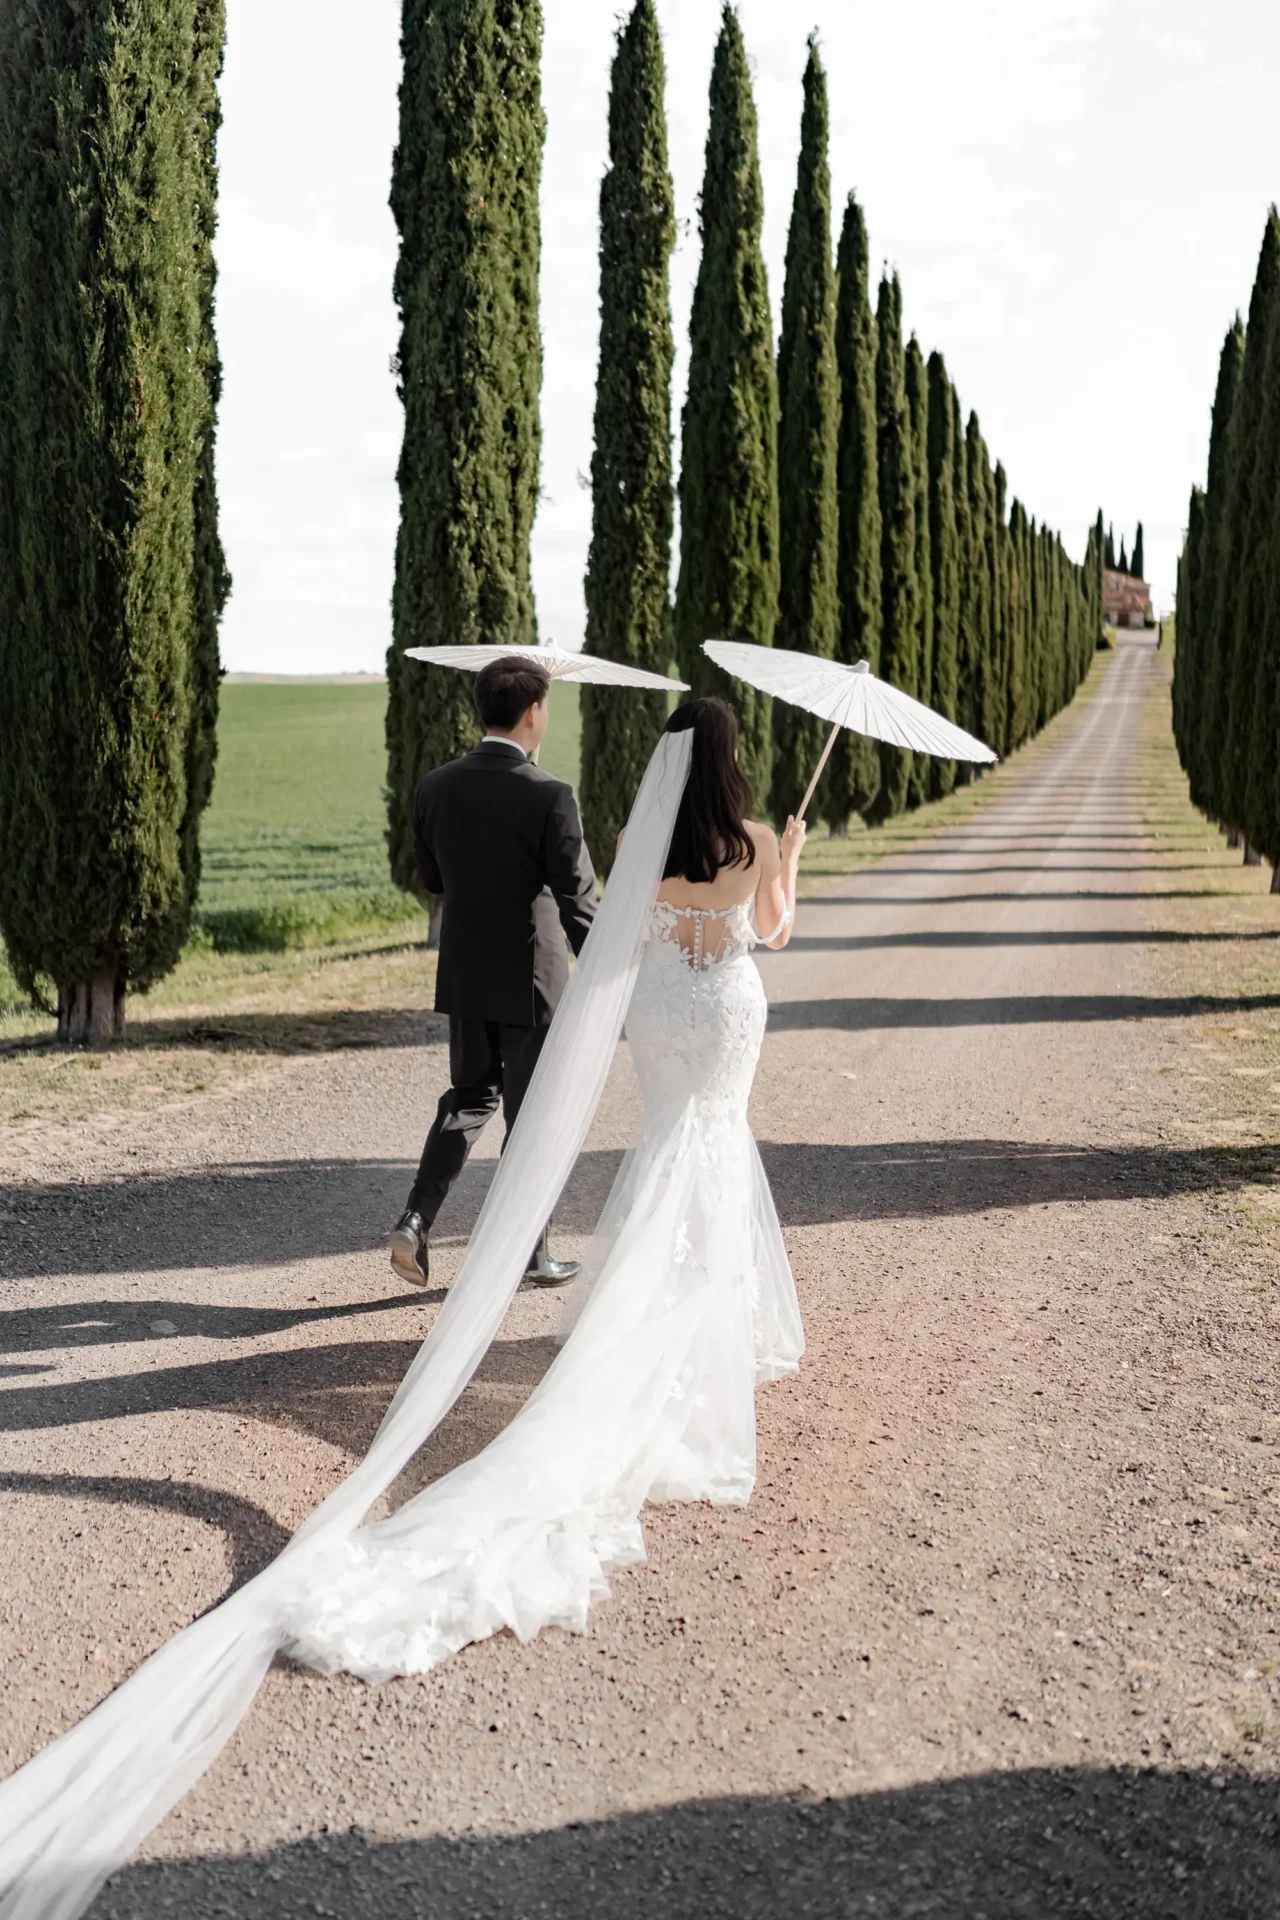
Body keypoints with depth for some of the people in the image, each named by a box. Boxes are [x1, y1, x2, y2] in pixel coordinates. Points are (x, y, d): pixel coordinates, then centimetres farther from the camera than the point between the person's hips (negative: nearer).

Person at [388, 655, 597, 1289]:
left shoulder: (435, 788, -3)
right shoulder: (549, 797, -18)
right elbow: (578, 905, -17)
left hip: (462, 975, 5)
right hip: (531, 979, -5)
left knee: (469, 1097, 22)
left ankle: (415, 1219, 8)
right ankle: (528, 1254, 20)